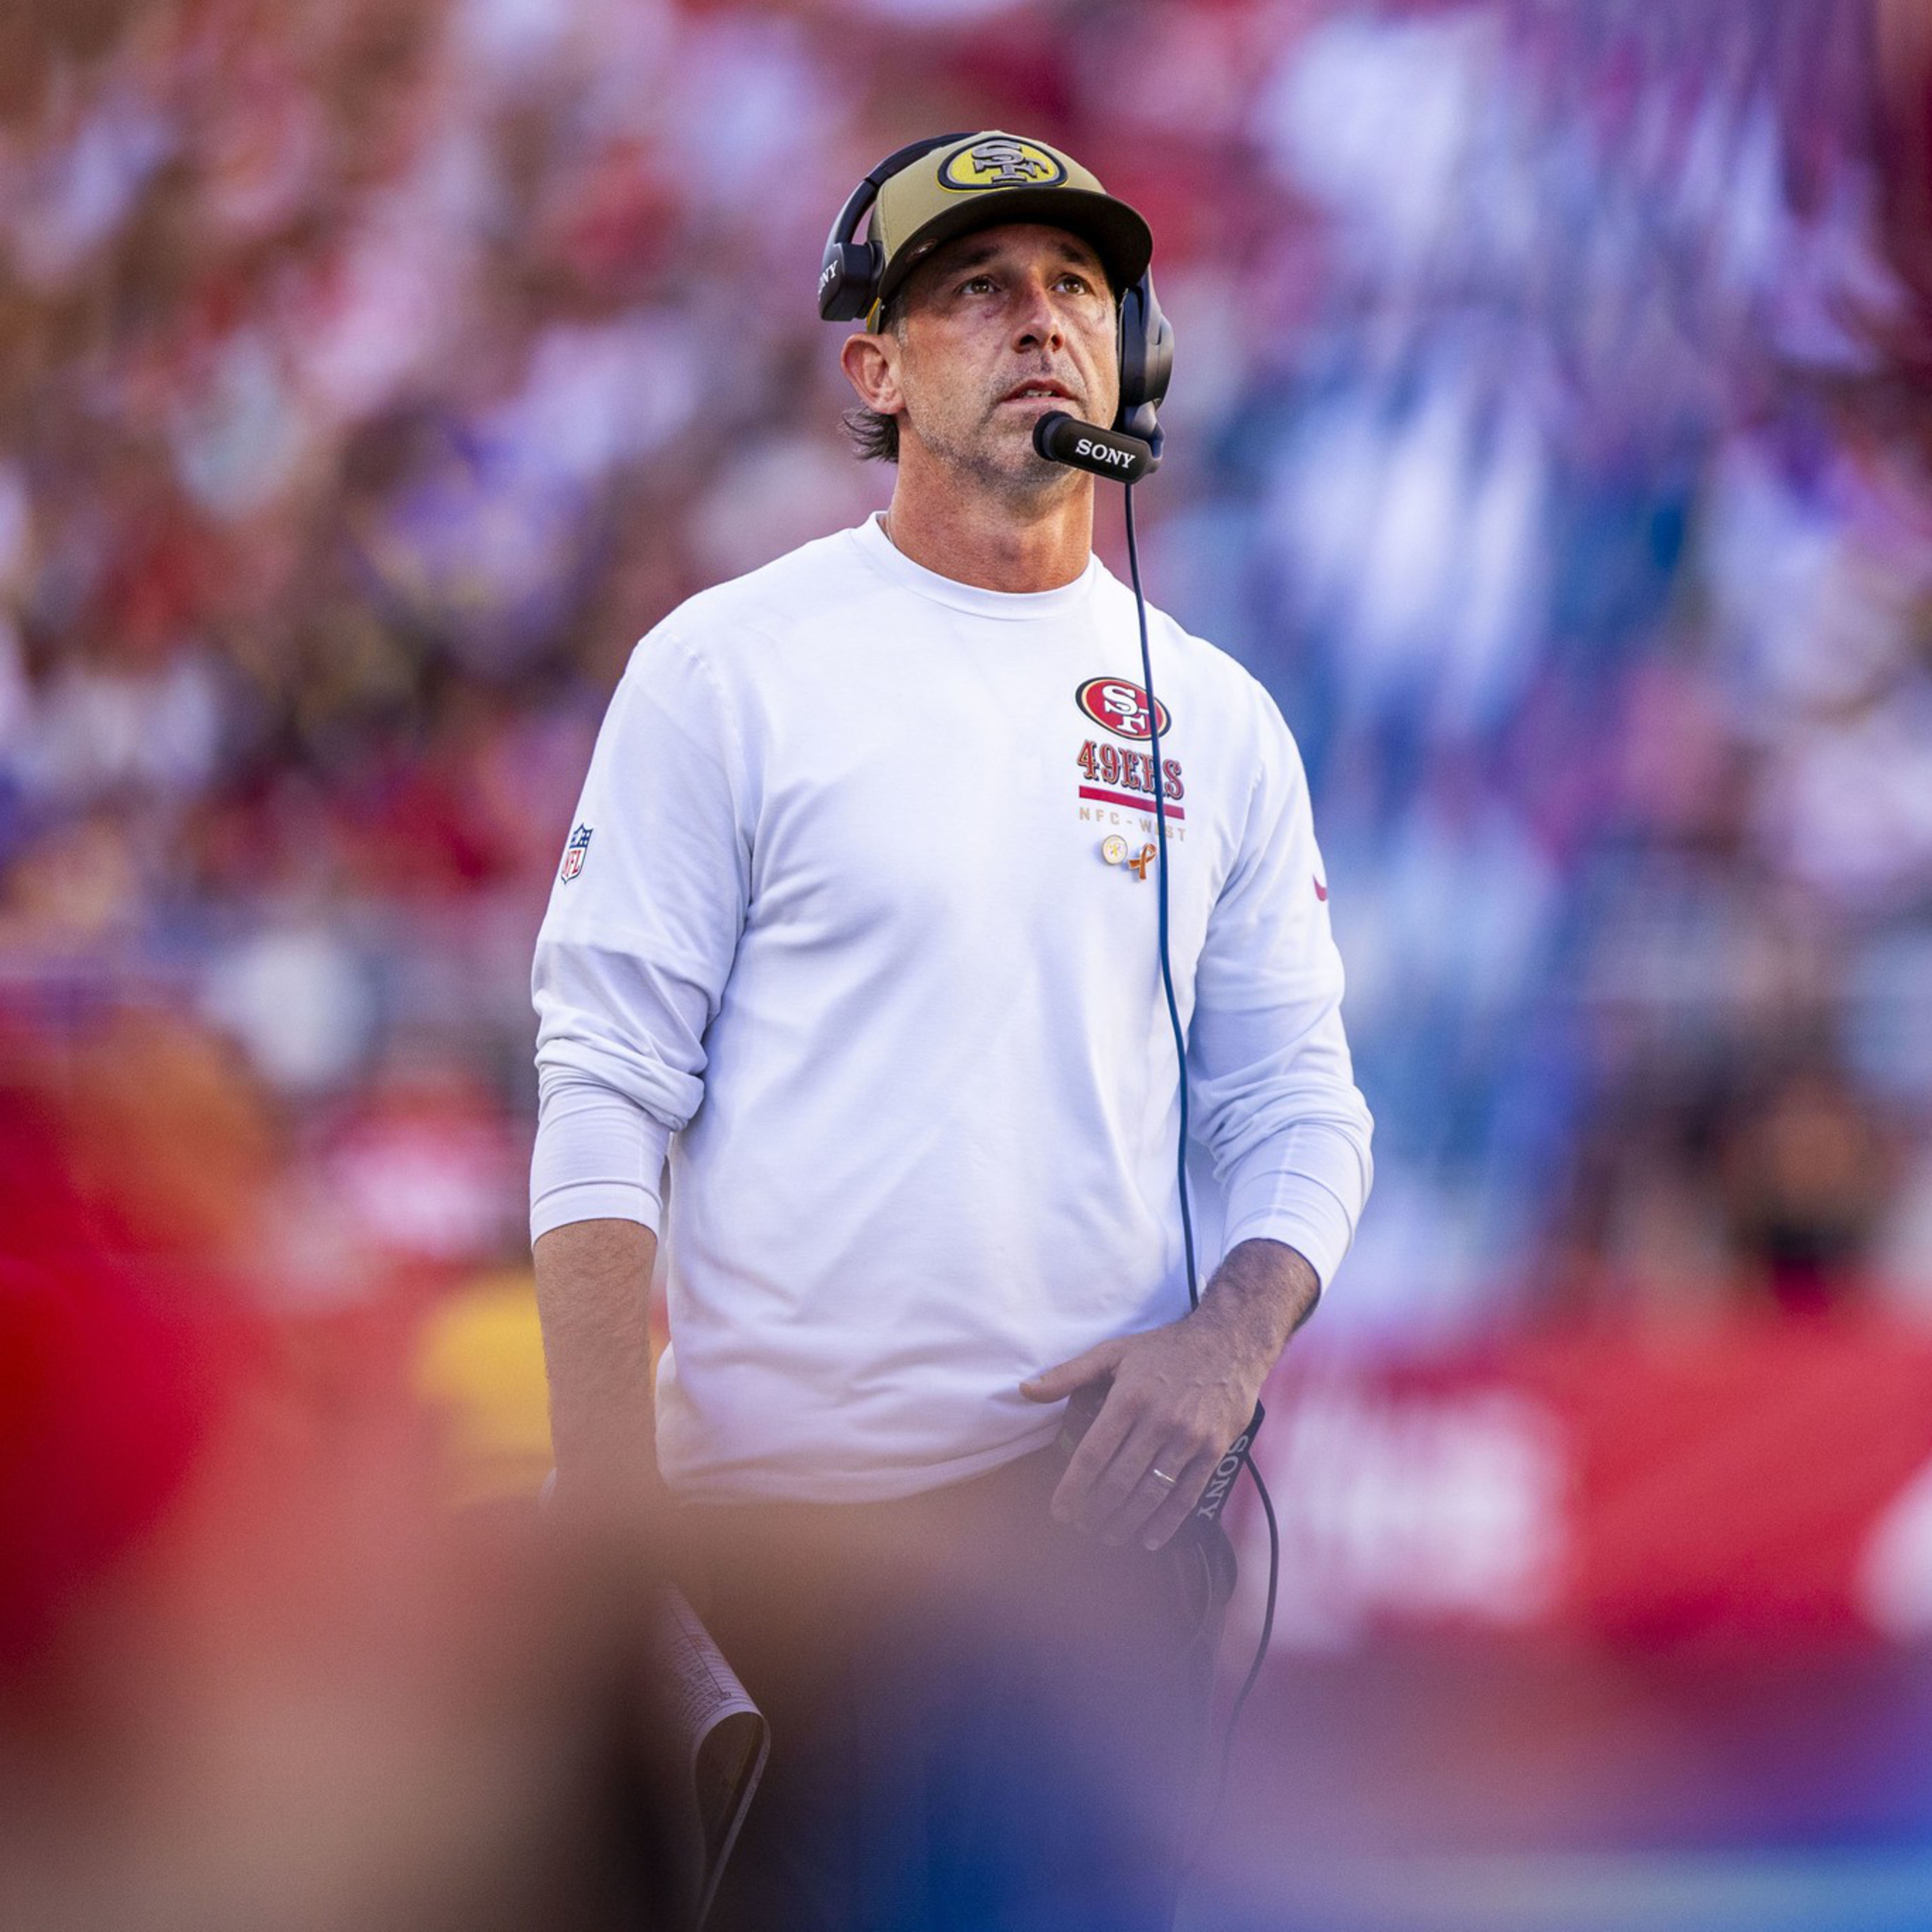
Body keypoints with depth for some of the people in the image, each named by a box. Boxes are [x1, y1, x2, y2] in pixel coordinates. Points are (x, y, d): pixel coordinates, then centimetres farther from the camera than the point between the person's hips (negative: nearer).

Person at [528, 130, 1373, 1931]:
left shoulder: (1217, 717, 12)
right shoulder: (726, 668, -1)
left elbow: (1294, 1096, 14)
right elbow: (606, 1090, -5)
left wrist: (1236, 1335, -8)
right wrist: (609, 1511, -14)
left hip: (1108, 1501, 4)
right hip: (784, 1510, -4)